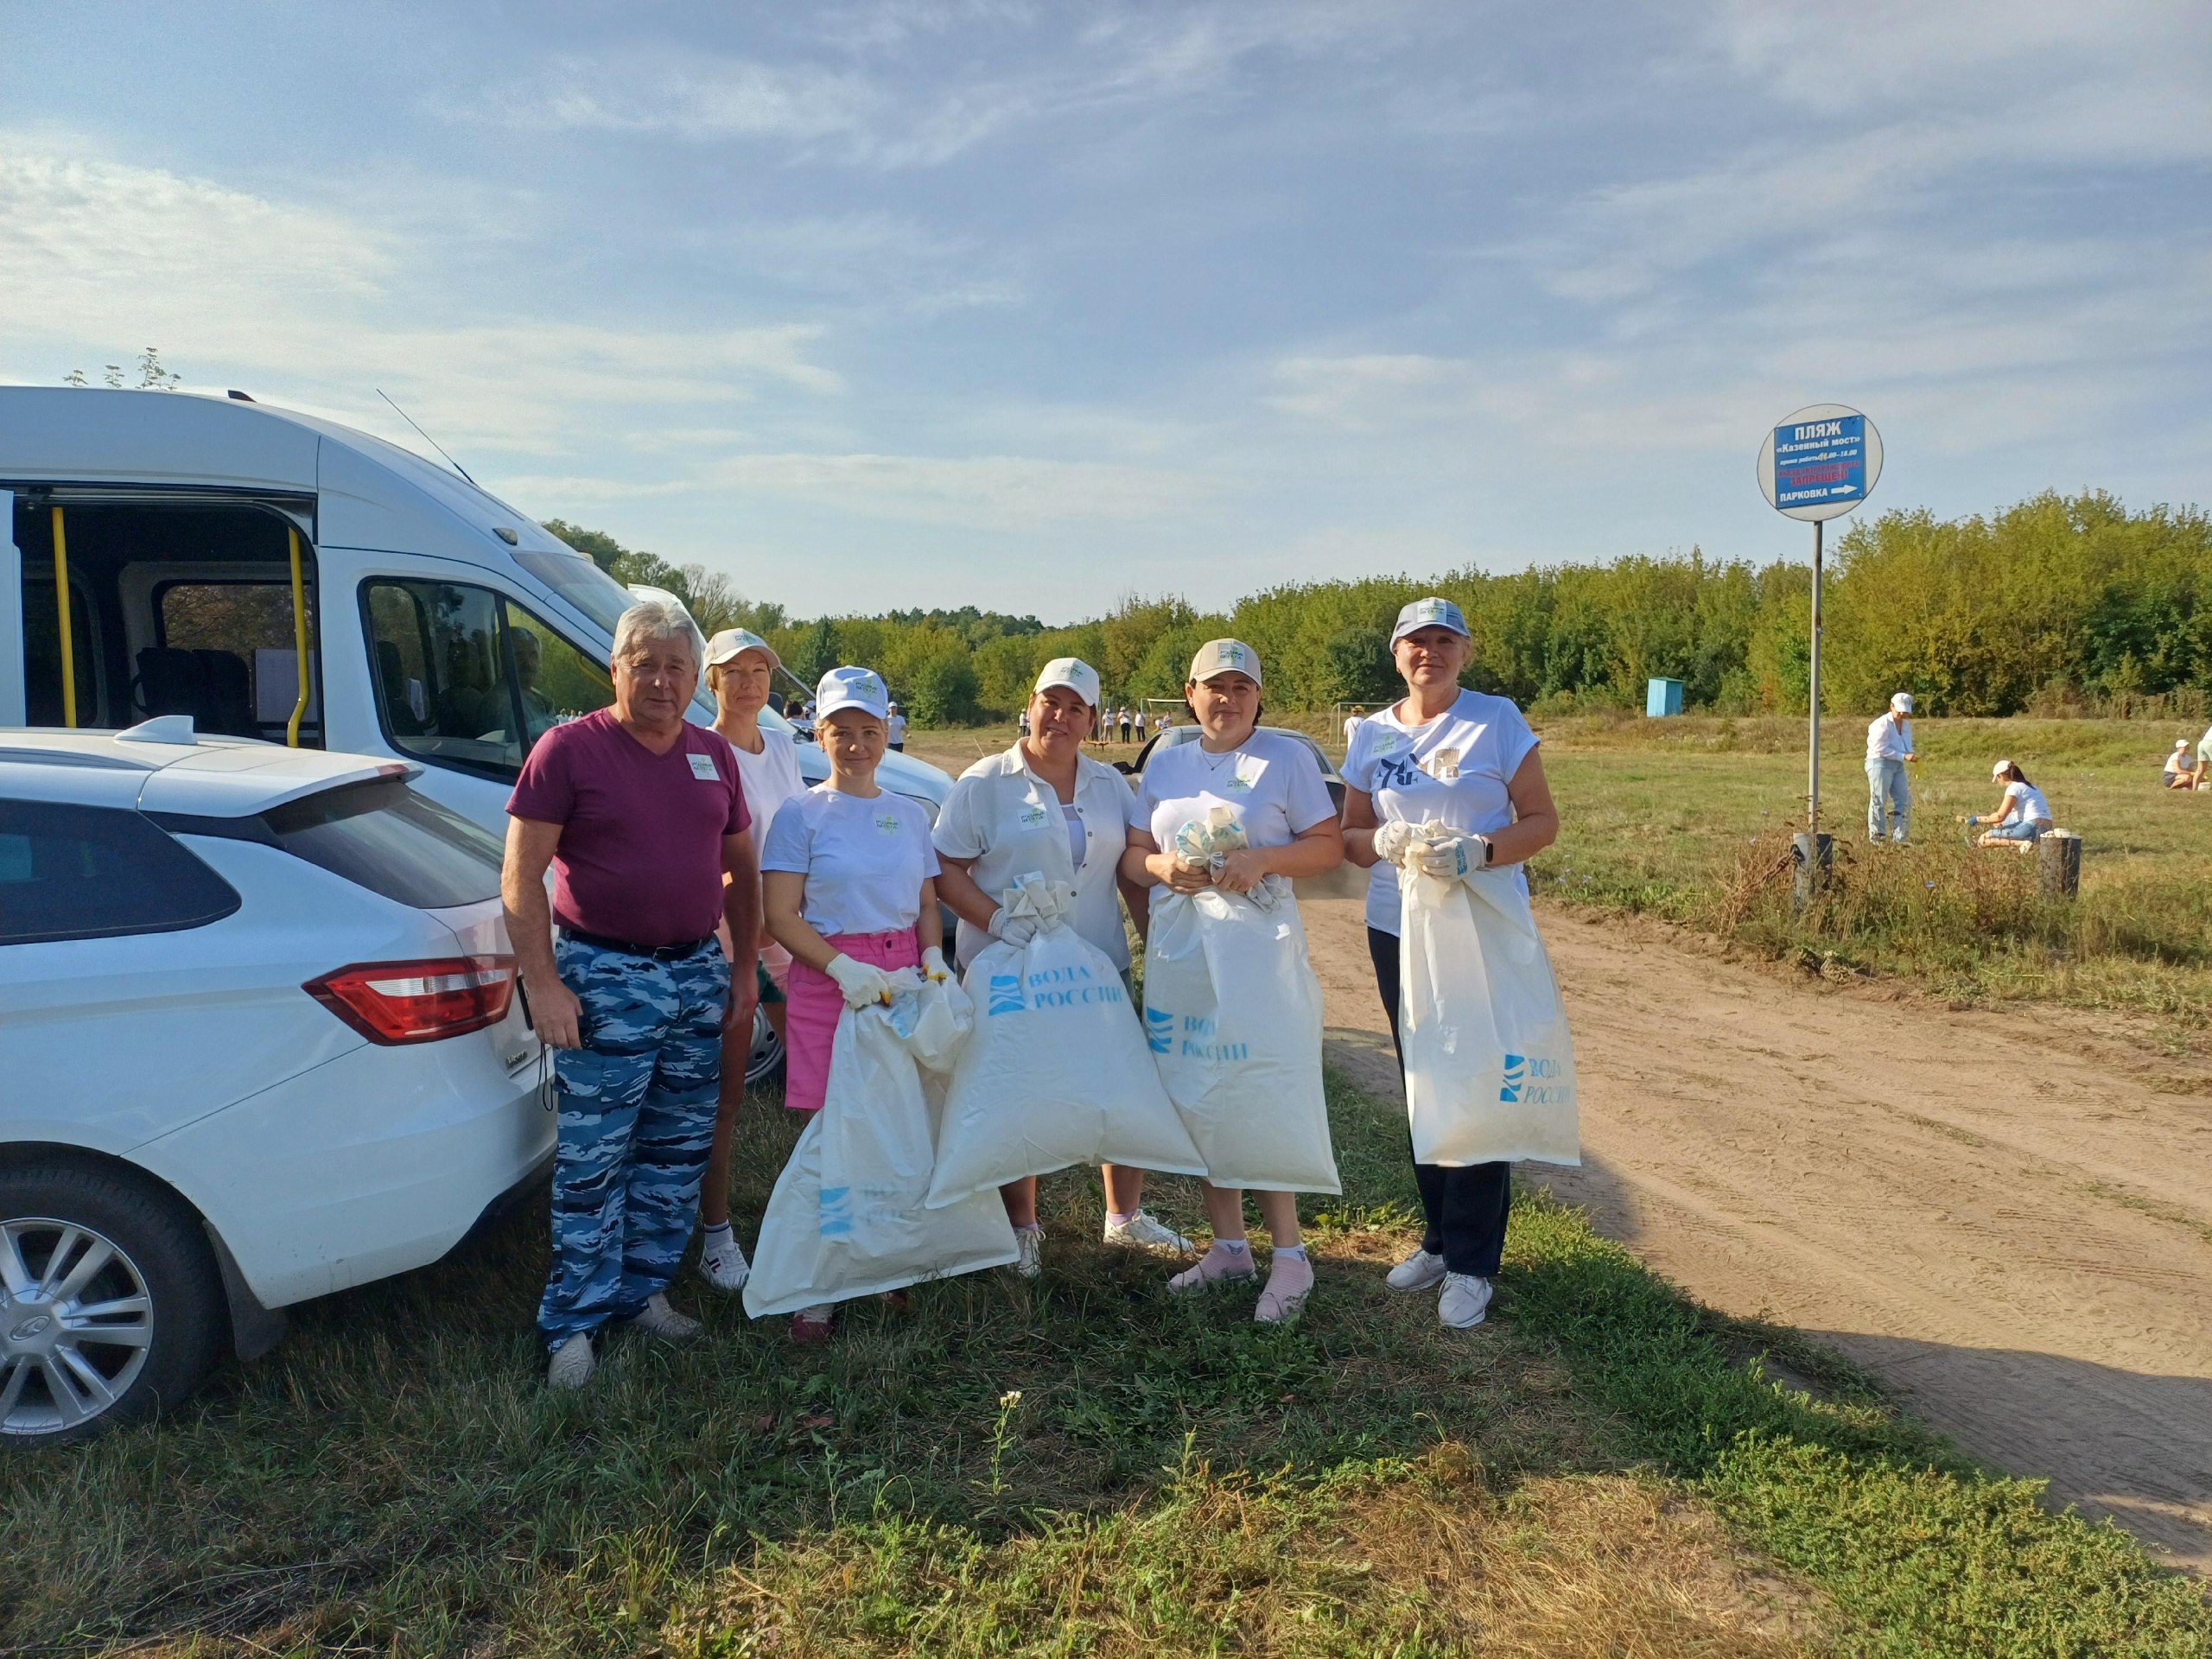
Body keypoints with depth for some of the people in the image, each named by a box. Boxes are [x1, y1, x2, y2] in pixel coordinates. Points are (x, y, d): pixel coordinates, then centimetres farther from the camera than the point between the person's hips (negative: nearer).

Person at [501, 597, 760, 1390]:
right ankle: (574, 1322, 13)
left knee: (677, 1153, 13)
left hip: (698, 973, 6)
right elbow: (521, 873, -9)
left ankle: (643, 1290, 29)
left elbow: (741, 868, 17)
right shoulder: (569, 748, -6)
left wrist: (744, 966, 11)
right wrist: (543, 983, -15)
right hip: (606, 978, -5)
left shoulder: (713, 755, 9)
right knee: (593, 1163, 0)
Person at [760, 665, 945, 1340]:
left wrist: (933, 957, -3)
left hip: (903, 979, 4)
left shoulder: (910, 816, 12)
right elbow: (781, 916, -5)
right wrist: (843, 968, -19)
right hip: (829, 983, -3)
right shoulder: (801, 814, 0)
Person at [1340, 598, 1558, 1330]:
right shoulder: (1372, 734, 7)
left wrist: (1478, 851, -22)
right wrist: (1385, 842, -13)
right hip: (1396, 931, 4)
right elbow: (1349, 836, 9)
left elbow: (1543, 820, -5)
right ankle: (1439, 1236, 27)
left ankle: (1472, 1263, 8)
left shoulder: (1498, 720, -3)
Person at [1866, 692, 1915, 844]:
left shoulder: (1906, 724, 12)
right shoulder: (1882, 723, -14)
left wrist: (1911, 754, -2)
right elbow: (1880, 748, -20)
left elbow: (1907, 745, 22)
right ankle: (1875, 837, 3)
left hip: (1897, 765, 8)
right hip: (1880, 763, -8)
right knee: (1878, 801, -3)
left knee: (1902, 800, 5)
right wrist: (1903, 756, -23)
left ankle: (1898, 838, 10)